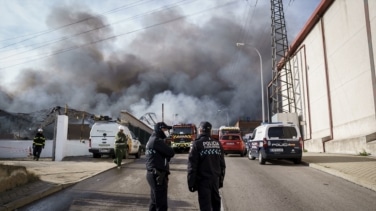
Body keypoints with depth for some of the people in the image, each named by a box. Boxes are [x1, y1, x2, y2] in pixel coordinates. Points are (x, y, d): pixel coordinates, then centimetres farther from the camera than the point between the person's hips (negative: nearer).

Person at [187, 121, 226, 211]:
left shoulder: (197, 144, -9)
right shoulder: (217, 144, 7)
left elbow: (192, 165, -12)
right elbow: (222, 164, 11)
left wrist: (191, 182, -7)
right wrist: (221, 179, 18)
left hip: (203, 179, -5)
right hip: (215, 179, 5)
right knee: (216, 201, 19)